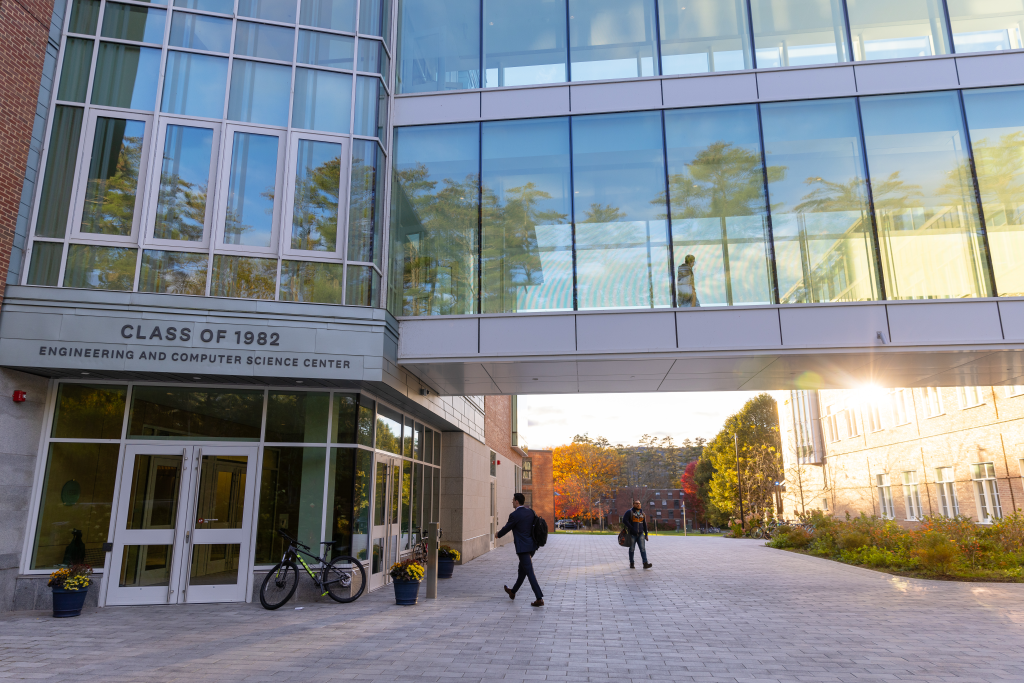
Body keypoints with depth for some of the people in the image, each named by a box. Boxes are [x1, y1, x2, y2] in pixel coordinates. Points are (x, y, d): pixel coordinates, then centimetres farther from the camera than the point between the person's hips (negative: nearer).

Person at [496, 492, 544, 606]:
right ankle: (513, 592, 40)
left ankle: (539, 599, -8)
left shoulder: (514, 515, -15)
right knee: (522, 570, 21)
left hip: (523, 548, -8)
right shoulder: (530, 512, 6)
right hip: (531, 546, 9)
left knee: (529, 572, -6)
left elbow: (507, 528, -1)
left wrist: (498, 535, 19)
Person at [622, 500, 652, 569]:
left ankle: (645, 564, -17)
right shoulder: (629, 512, -4)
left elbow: (644, 524, 15)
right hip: (632, 534, -3)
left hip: (640, 534, 3)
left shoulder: (642, 513, 10)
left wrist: (646, 534, 11)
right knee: (632, 549, 4)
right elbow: (624, 520, -14)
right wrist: (632, 528, -20)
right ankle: (631, 564, 15)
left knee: (643, 548, -9)